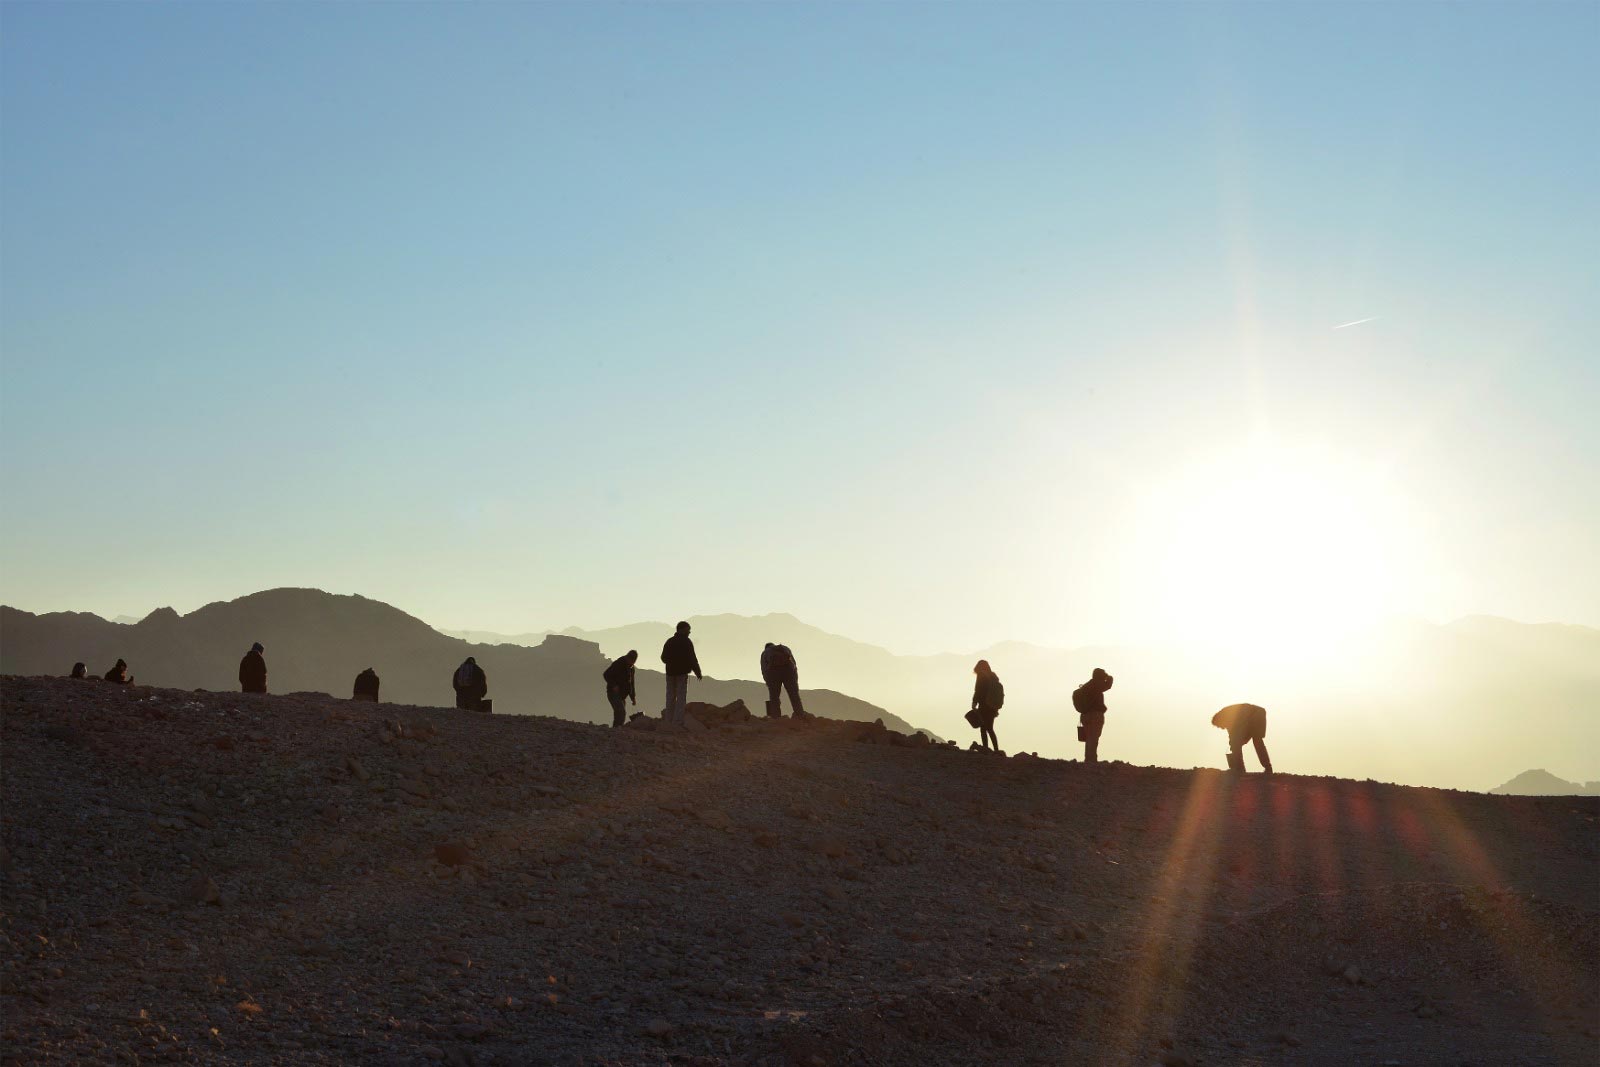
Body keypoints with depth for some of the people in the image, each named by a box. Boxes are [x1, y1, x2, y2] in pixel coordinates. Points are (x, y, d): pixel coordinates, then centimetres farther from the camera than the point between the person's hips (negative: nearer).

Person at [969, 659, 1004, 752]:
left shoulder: (981, 676, -6)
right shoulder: (994, 677, 14)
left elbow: (978, 691, -14)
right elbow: (1001, 692, 17)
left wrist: (974, 703, -13)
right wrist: (996, 706, 22)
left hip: (984, 706, -7)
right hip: (992, 707, 7)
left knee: (983, 729, -4)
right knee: (990, 729, 15)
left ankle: (986, 748, -11)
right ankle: (996, 750, 12)